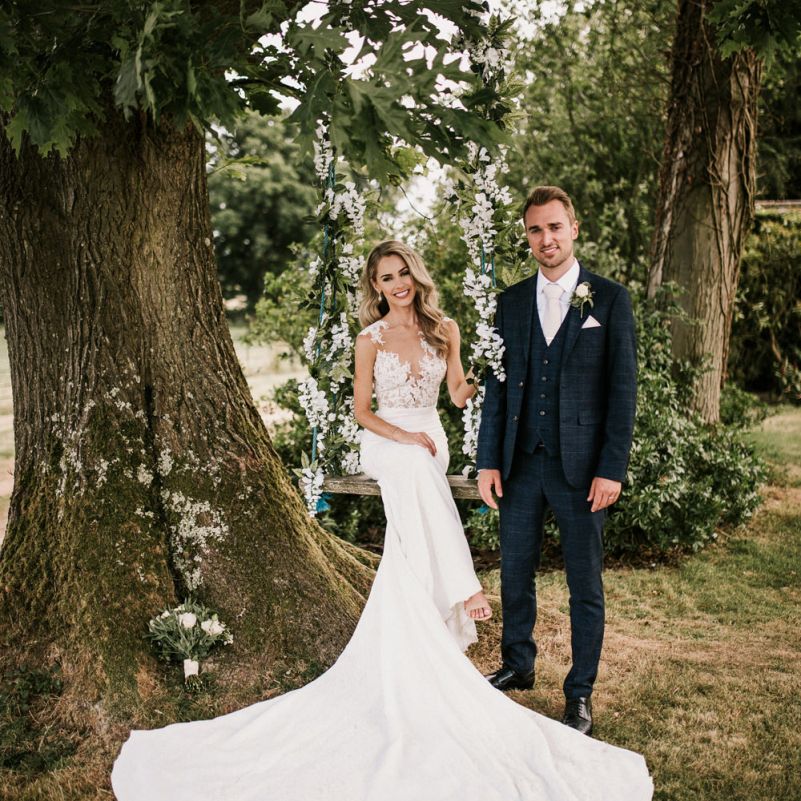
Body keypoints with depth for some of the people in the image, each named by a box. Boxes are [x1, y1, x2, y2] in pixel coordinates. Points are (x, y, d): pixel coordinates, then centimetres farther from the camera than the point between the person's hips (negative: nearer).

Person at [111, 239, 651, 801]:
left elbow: (459, 393, 2)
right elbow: (363, 410, -1)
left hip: (431, 444, 3)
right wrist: (406, 438, -16)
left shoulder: (445, 329, 3)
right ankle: (462, 595, -35)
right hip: (388, 445, -3)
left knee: (409, 554, -1)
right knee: (419, 470, -37)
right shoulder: (371, 339, -3)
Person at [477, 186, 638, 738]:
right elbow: (498, 385, 8)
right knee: (515, 573, 14)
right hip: (521, 463, 4)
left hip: (581, 466, -3)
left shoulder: (610, 299, -3)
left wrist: (612, 468, -11)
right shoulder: (511, 302, 8)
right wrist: (488, 461, 2)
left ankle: (581, 691, 20)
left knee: (585, 583, 7)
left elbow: (623, 387, -5)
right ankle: (518, 666, 34)